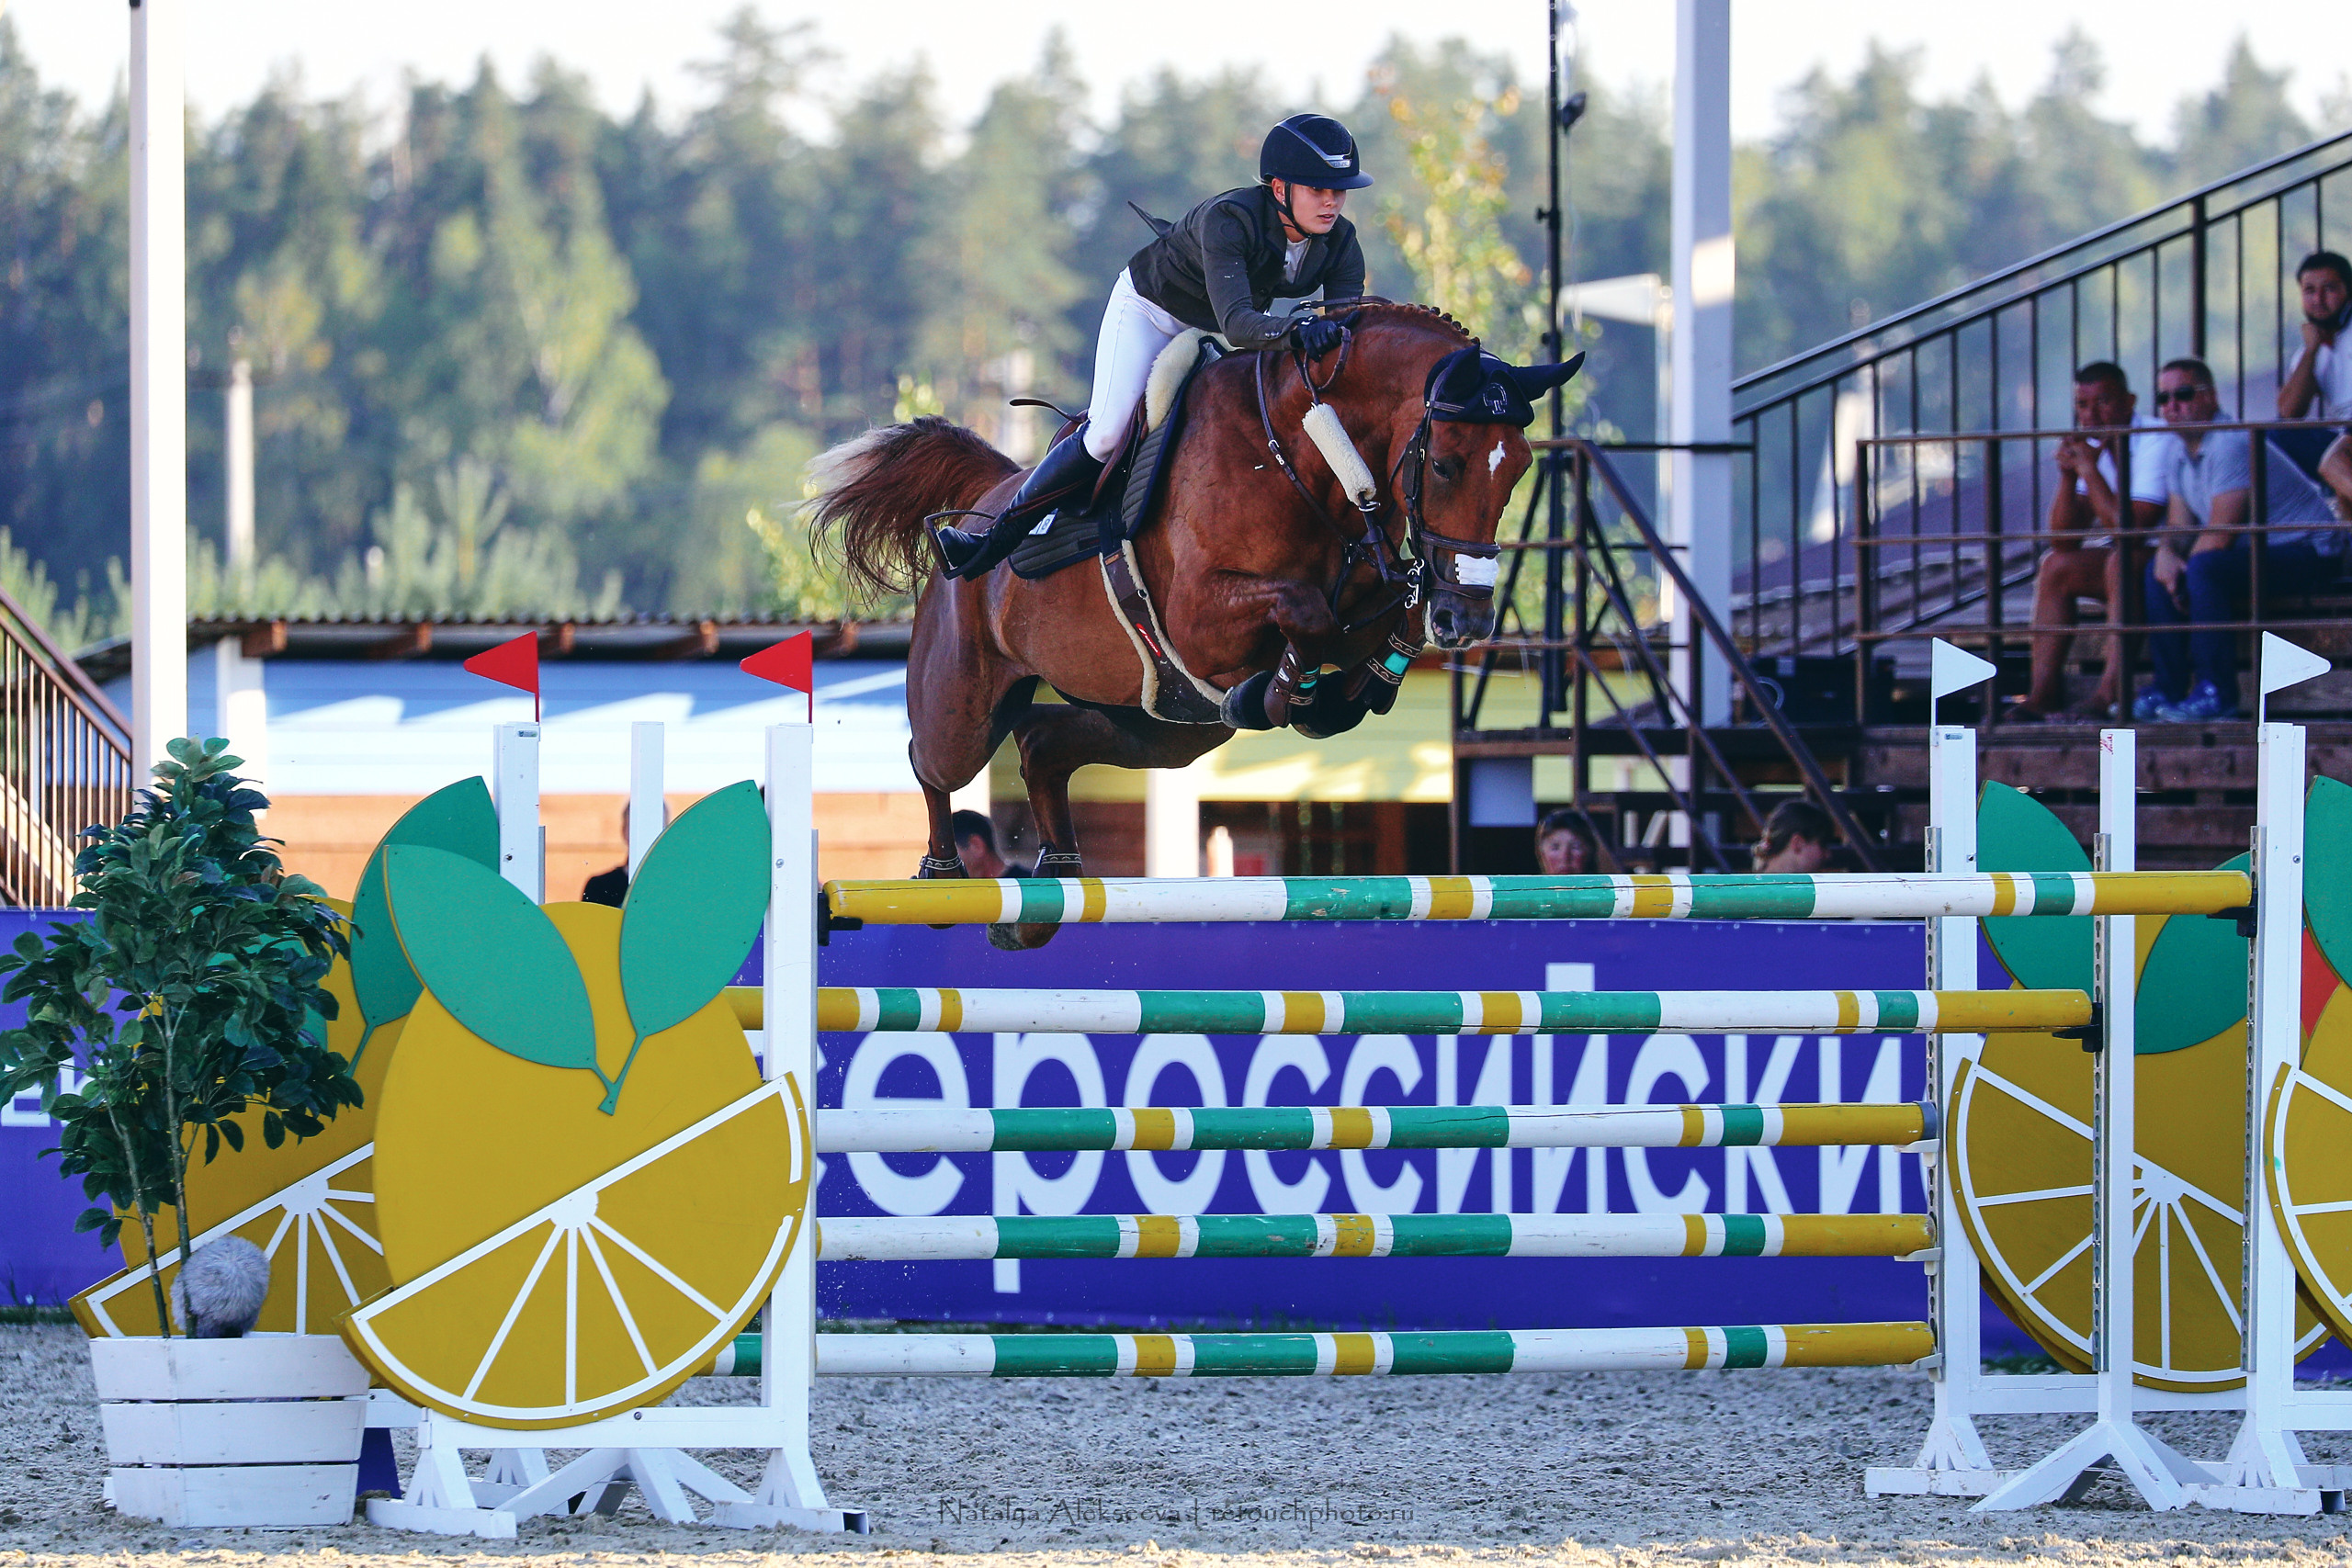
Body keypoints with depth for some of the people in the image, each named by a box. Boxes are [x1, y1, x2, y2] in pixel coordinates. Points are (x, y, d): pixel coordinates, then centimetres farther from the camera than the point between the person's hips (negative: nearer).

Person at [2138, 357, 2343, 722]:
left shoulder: (2232, 444, -21)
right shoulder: (2180, 451, 8)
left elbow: (2220, 535, -24)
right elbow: (2180, 525, 8)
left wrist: (2183, 567, -12)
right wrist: (2167, 551, -15)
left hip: (2308, 551, -10)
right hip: (2257, 549, 10)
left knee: (2207, 566, -31)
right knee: (2158, 568, 1)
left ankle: (2217, 695, -28)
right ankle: (2169, 688, -1)